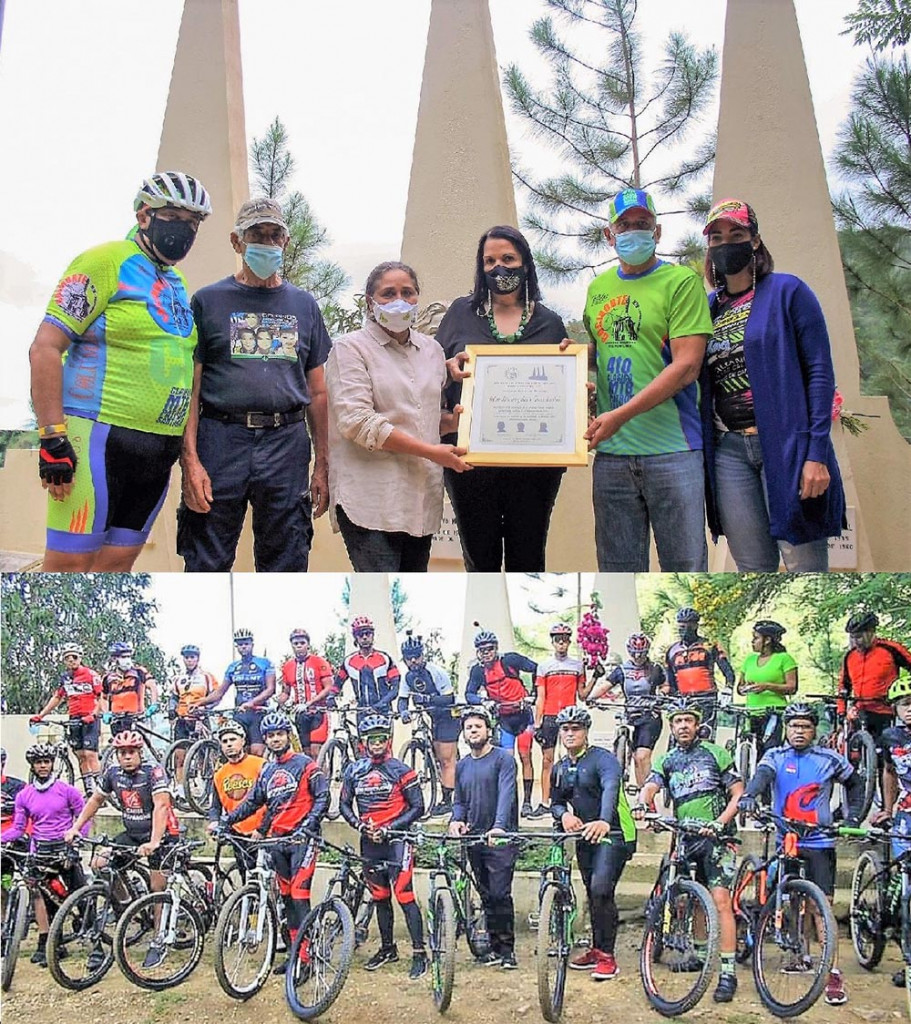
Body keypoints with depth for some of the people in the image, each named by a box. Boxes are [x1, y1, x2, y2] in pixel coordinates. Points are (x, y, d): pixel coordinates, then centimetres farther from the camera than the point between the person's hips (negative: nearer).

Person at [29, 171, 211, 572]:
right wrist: (52, 436, -18)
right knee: (69, 564, -8)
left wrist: (187, 447, 22)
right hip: (100, 437, -7)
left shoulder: (178, 283, 17)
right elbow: (45, 348, -11)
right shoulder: (105, 262, -6)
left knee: (117, 563, 10)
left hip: (158, 447, 8)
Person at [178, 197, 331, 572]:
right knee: (207, 566, 1)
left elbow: (317, 393, 15)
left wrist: (322, 465, 8)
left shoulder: (304, 305, 15)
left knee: (285, 565, 7)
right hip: (221, 442, -2)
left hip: (287, 444, 3)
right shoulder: (209, 301, 7)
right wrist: (190, 459, -10)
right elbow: (190, 387, 1)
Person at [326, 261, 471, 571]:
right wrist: (431, 452, -14)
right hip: (371, 497, -6)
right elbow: (357, 422, -12)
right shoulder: (351, 348, -1)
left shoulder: (432, 349, 18)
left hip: (421, 496, 6)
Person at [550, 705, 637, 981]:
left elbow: (611, 788, -32)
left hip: (612, 834, -7)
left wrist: (604, 821, -51)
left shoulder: (603, 759, -14)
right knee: (593, 895, 13)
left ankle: (607, 956, -11)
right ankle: (597, 949, 27)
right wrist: (563, 815, -12)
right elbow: (555, 802, 14)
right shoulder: (559, 769, 10)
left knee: (601, 890, -18)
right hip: (584, 836, 7)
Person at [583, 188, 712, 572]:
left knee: (685, 565, -2)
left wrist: (620, 416, -15)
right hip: (610, 452, 5)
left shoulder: (681, 281, -2)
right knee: (619, 568, 9)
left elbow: (686, 366, -11)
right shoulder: (598, 288, 15)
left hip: (672, 449, -5)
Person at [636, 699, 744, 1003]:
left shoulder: (715, 754, 2)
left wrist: (719, 822, -16)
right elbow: (649, 787, -4)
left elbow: (738, 794, 0)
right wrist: (642, 803, -28)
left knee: (720, 900, -14)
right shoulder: (667, 761, 12)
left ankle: (728, 972, -16)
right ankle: (700, 953, 32)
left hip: (716, 838, -5)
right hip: (686, 840, 5)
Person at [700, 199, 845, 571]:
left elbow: (820, 371, -5)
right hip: (729, 452, 4)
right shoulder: (708, 307, 15)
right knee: (752, 569, 5)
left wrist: (817, 453, -13)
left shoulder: (787, 291, 1)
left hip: (786, 444, -4)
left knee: (804, 565, -5)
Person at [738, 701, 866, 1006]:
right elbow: (762, 774, -19)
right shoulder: (775, 756, 2)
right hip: (786, 841, 2)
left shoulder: (830, 759, 1)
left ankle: (834, 974, -11)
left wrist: (853, 816, 5)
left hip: (820, 843, -2)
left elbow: (855, 783, 18)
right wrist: (749, 795, -40)